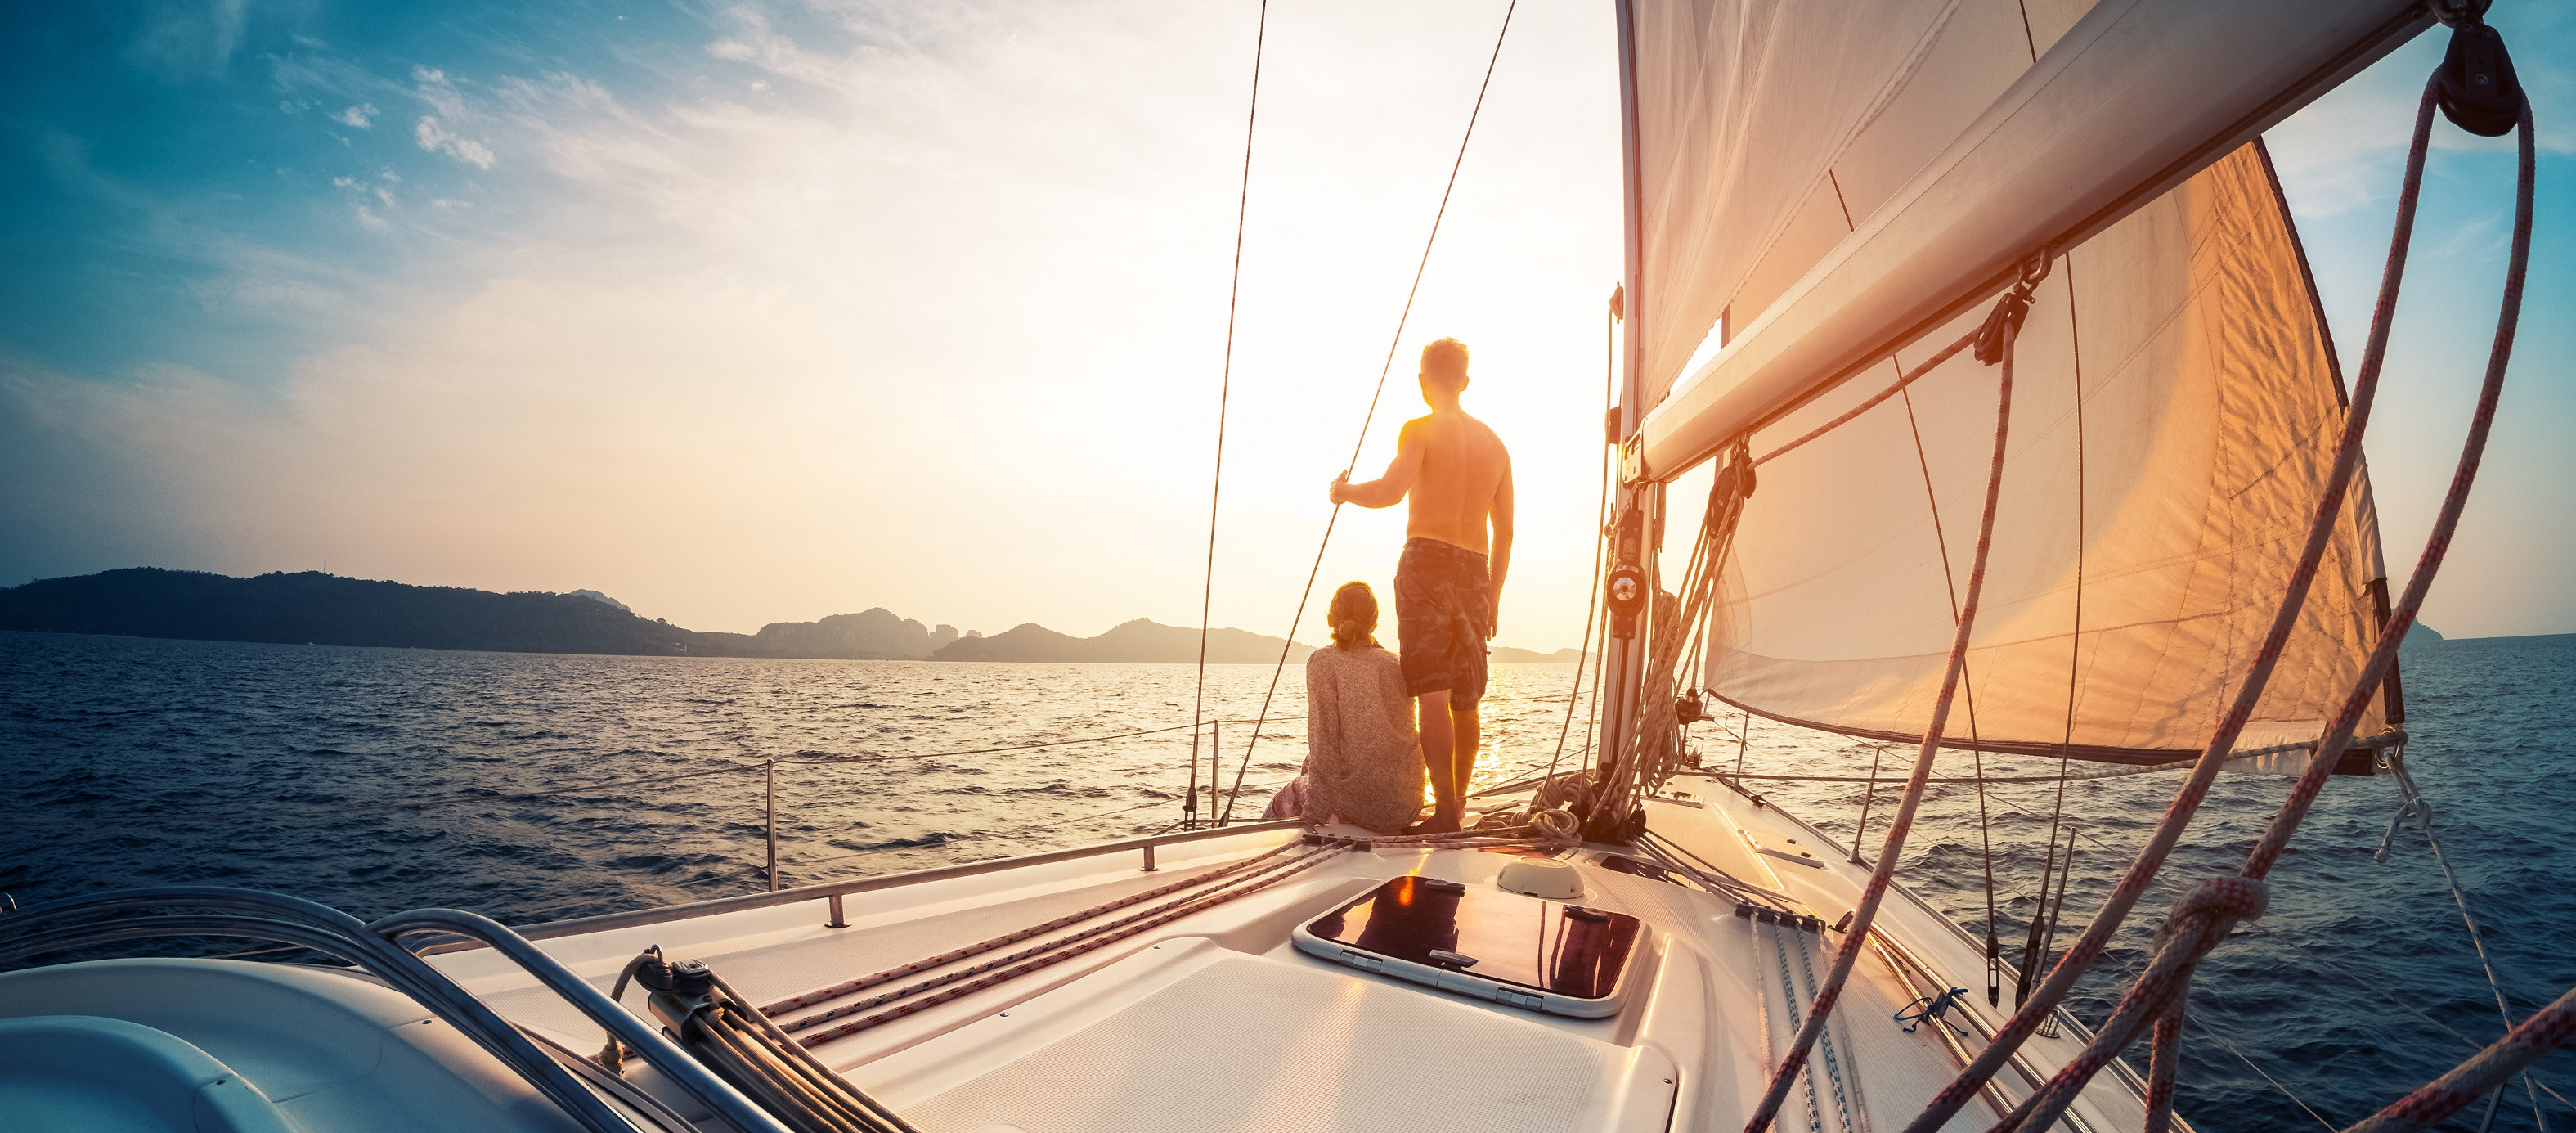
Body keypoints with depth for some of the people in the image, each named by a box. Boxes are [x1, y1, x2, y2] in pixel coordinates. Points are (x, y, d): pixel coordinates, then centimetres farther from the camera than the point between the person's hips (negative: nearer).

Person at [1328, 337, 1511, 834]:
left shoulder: (1421, 429, -1)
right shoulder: (1495, 443, 17)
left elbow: (1391, 490, -20)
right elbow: (1504, 533, 18)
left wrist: (1345, 490, -1)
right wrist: (1493, 596, 24)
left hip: (1427, 563, -6)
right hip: (1475, 572, 6)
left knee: (1433, 694, -8)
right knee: (1465, 698, 14)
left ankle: (1445, 810, -11)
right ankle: (1458, 802, 24)